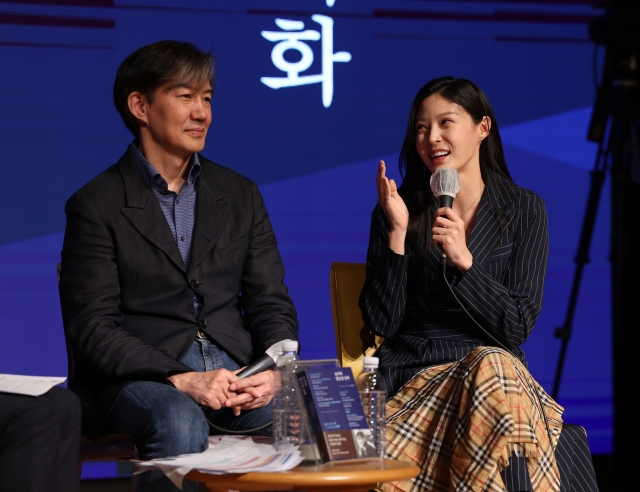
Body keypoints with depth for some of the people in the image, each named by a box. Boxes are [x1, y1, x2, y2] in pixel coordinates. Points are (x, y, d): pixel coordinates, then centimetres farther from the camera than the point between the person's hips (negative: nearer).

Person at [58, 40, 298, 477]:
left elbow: (271, 304, 13)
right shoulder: (96, 206, 2)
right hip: (139, 375, -3)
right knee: (180, 424, -38)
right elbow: (92, 328, -6)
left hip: (233, 368, 4)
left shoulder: (241, 195, 16)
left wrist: (274, 370, -10)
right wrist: (181, 379, -21)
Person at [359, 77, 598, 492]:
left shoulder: (524, 209, 5)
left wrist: (465, 262, -15)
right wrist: (397, 234, -11)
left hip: (497, 368, 1)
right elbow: (382, 323, -1)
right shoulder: (399, 210, 6)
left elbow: (516, 328, -1)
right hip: (415, 375, -1)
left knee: (493, 367, -35)